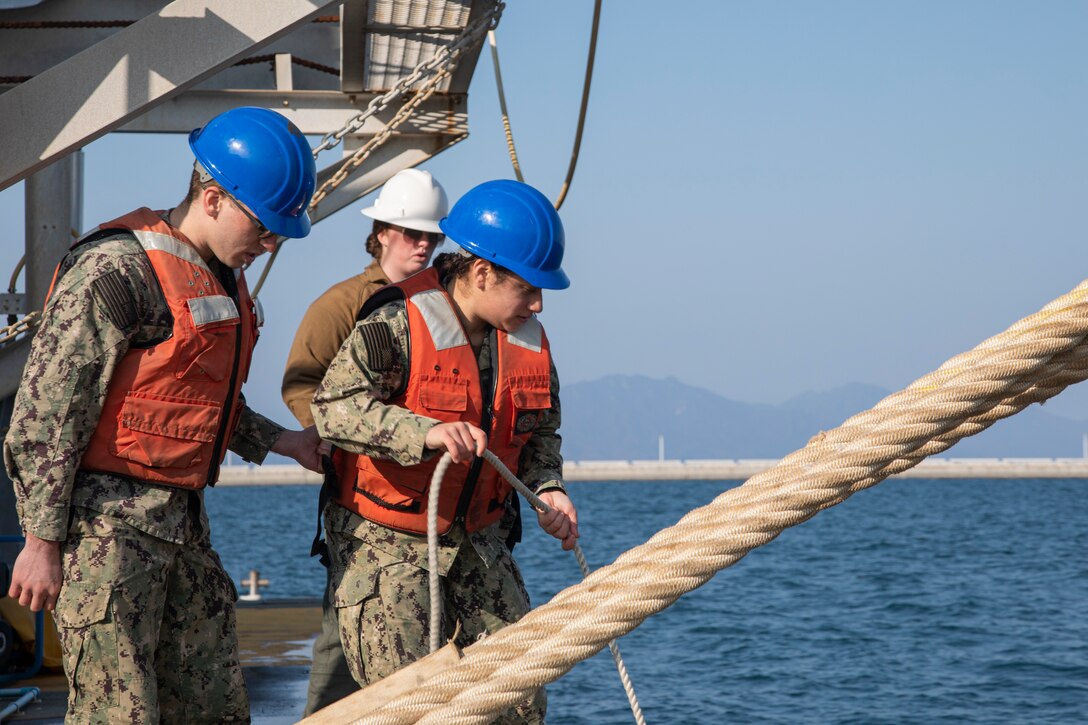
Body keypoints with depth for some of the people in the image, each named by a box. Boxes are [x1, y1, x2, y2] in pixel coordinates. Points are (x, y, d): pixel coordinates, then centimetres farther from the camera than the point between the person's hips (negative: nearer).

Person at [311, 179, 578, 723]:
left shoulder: (529, 340, 3)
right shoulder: (397, 327, -19)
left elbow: (540, 431, 17)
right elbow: (334, 407, -30)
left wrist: (546, 488, -4)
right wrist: (426, 433, -43)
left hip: (476, 543, 6)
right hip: (386, 542, -6)